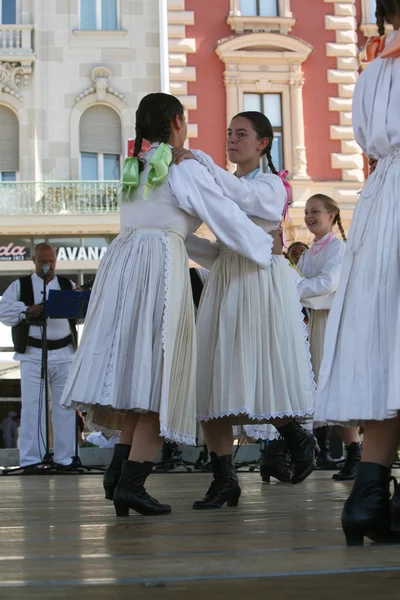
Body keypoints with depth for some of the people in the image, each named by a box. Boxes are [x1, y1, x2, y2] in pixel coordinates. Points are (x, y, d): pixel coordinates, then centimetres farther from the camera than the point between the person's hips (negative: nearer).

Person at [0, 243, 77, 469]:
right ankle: (31, 459, 4)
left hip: (64, 353, 2)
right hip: (33, 355, -2)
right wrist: (28, 310, -18)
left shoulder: (68, 286, 12)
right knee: (32, 406, -2)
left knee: (66, 406, 5)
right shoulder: (20, 286, 7)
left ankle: (65, 456, 12)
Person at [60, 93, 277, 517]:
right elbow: (229, 218, 3)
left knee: (136, 371, 11)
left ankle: (119, 468, 1)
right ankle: (131, 481, -9)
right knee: (157, 376, -5)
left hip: (121, 261, 7)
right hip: (160, 264, -7)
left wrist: (214, 253, 36)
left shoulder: (134, 169, 22)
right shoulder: (186, 169, 0)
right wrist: (267, 246, 19)